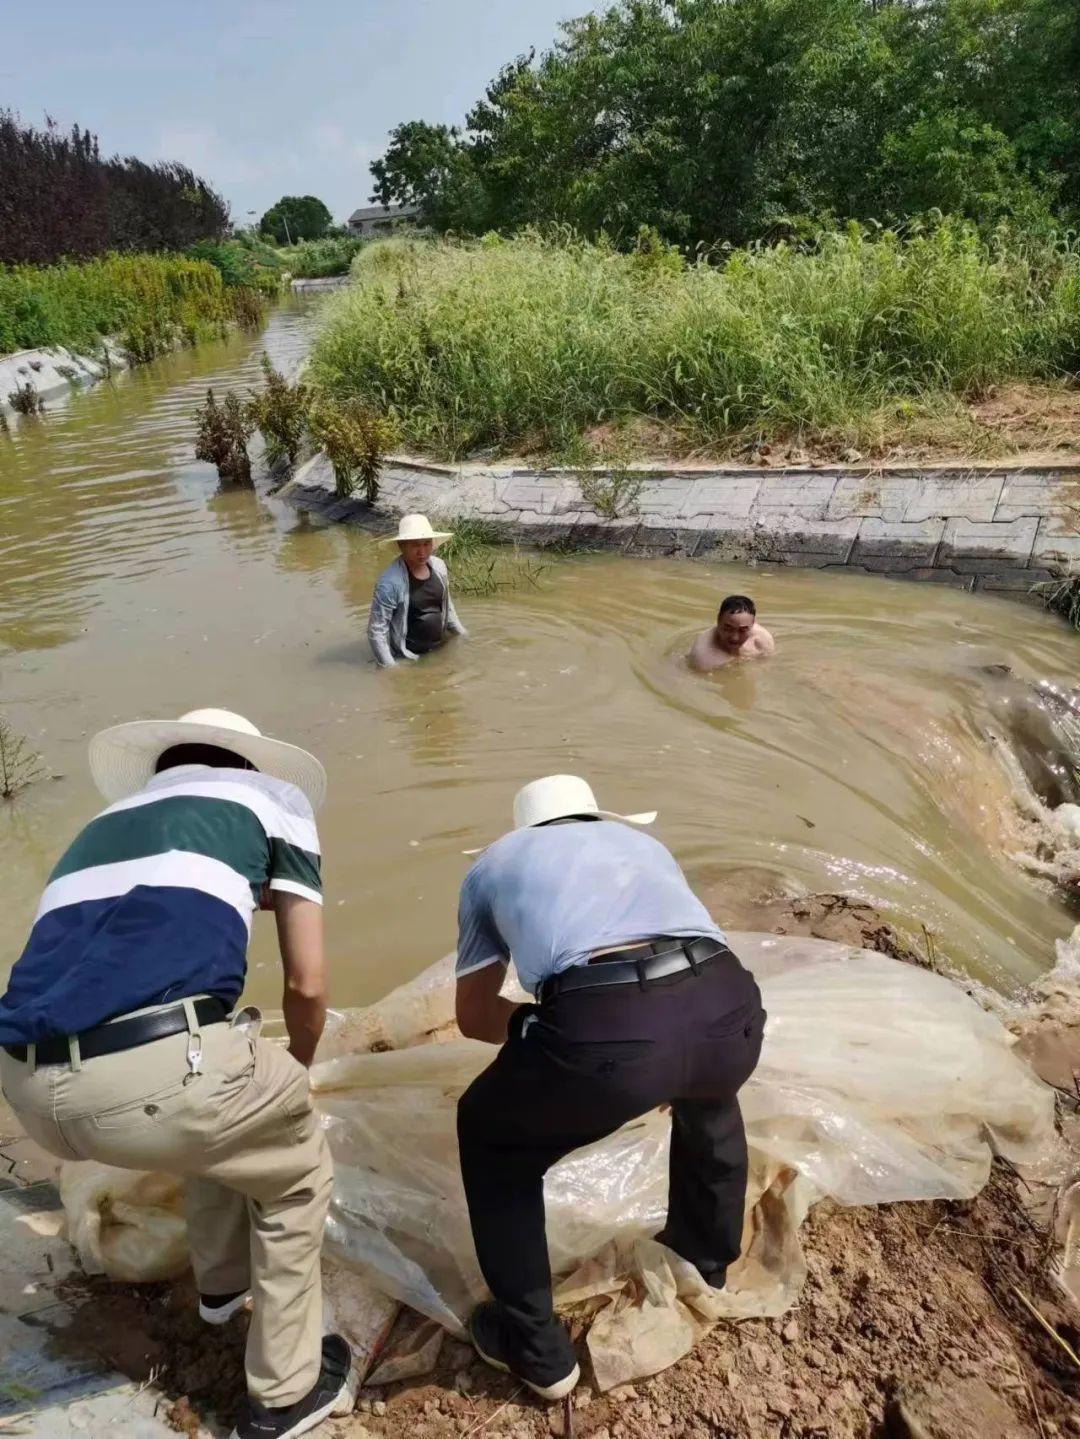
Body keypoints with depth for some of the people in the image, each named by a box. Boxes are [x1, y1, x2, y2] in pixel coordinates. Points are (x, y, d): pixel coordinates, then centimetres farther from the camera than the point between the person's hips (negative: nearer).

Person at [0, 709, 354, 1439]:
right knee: (298, 1174, 27)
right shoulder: (272, 798, 18)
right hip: (152, 1067, -6)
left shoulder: (105, 825, 32)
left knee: (228, 1105, 38)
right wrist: (298, 1070, 36)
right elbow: (308, 985, 13)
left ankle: (225, 1282, 57)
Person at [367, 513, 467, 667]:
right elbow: (376, 630, -20)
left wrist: (464, 635, 18)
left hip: (440, 651, 6)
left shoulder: (439, 566, -2)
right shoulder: (390, 581, -23)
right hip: (408, 661, -6)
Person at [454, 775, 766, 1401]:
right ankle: (706, 1257, 59)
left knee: (491, 1138, 30)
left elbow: (474, 1015, 34)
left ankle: (537, 1349, 36)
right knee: (709, 1093, 43)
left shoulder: (494, 863, 31)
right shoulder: (641, 842, 37)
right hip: (728, 1007, 4)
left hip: (602, 1028, -3)